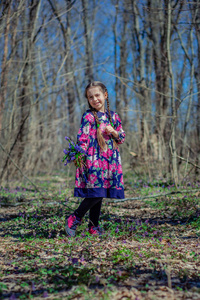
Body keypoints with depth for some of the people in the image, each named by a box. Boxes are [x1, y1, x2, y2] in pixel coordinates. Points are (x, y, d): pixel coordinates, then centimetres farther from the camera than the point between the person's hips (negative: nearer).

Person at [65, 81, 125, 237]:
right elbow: (82, 139, -9)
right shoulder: (88, 116, -3)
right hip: (93, 161, -5)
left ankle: (94, 226, 20)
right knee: (96, 194, -11)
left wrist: (113, 132, -4)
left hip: (110, 161, 5)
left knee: (99, 195, 9)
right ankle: (73, 219, 5)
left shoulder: (113, 116, 13)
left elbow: (122, 137, 17)